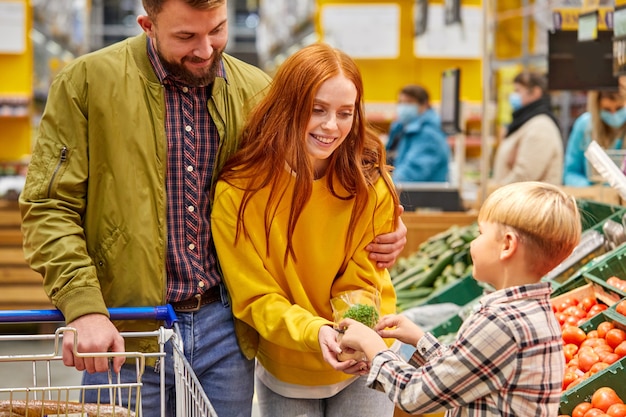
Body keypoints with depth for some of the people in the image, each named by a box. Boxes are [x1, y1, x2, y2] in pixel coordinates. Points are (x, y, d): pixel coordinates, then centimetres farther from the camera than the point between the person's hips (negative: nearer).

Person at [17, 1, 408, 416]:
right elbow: (49, 207, -8)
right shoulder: (87, 82, -6)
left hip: (226, 328, 3)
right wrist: (84, 306, -19)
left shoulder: (255, 91, 4)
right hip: (126, 332, -3)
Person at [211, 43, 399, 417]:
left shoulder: (370, 187, -15)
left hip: (360, 371, 1)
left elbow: (360, 285, -9)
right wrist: (314, 332, -33)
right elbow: (256, 297, -15)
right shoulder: (238, 192, -18)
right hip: (283, 373, 0)